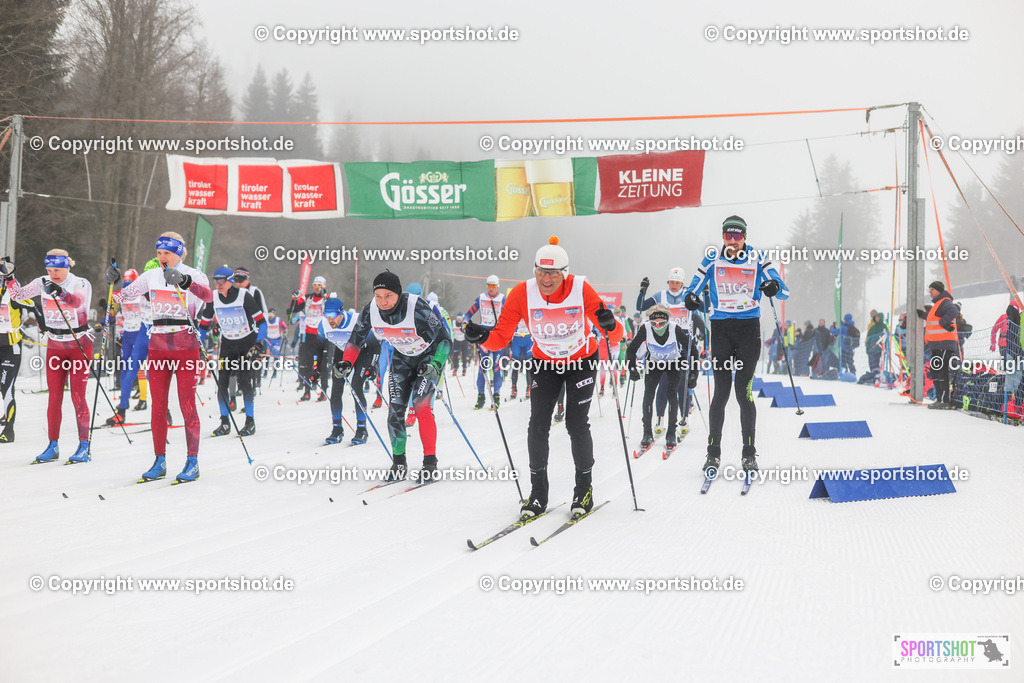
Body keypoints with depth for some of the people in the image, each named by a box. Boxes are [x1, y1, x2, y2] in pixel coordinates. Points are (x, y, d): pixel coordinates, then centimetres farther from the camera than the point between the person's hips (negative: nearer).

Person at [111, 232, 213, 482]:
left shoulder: (193, 275, -5)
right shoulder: (151, 276, 9)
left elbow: (208, 295, -26)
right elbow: (122, 297, 13)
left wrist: (184, 281, -42)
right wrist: (116, 282, -8)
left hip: (186, 346, -4)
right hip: (158, 346, 4)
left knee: (187, 404, -5)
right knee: (158, 406, 5)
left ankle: (192, 462, 1)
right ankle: (159, 461, 12)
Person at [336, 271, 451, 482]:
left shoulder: (418, 309, -34)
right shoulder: (370, 311, -20)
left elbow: (444, 340, -27)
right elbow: (356, 339, -3)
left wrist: (435, 365, -42)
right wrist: (346, 363, -19)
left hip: (430, 356, -4)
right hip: (402, 359, 4)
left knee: (420, 405, -19)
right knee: (395, 409, -5)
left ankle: (430, 461, -8)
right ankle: (399, 462, 10)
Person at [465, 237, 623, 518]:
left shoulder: (581, 290, -26)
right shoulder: (522, 294, -23)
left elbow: (615, 336, -25)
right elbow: (502, 336, -20)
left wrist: (610, 326, -47)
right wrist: (483, 337, -41)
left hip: (582, 362, -2)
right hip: (545, 363, 2)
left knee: (576, 424, -9)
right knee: (538, 425, -8)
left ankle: (584, 487, 12)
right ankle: (538, 493, 7)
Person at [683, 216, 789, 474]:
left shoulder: (757, 259, 0)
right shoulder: (712, 260, 2)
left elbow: (785, 292, -1)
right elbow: (693, 288, 4)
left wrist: (775, 287, -25)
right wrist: (691, 298, -20)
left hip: (749, 329, -1)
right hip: (720, 328, 1)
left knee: (744, 392, -6)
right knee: (721, 392, -4)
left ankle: (749, 453, 5)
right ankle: (713, 452, 6)